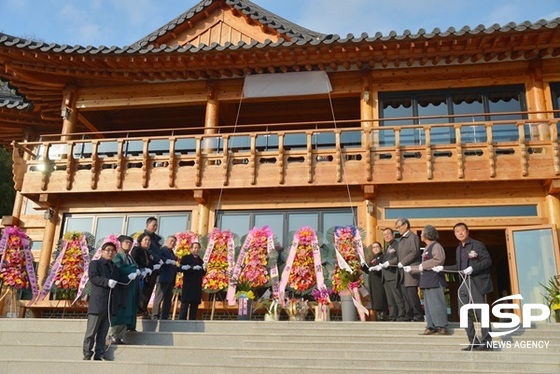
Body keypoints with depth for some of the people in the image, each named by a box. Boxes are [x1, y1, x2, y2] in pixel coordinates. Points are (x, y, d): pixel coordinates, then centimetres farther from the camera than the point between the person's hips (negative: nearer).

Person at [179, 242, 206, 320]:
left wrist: (204, 270, -2)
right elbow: (182, 268, -10)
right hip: (188, 286, -5)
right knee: (185, 305, -7)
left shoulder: (200, 260, 20)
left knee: (195, 305, 3)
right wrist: (193, 268, -18)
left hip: (197, 287, 5)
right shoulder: (185, 258, 5)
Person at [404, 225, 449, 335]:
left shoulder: (436, 246, -8)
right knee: (428, 305, 9)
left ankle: (442, 327, -5)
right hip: (427, 281, 10)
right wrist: (411, 268, 23)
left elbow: (438, 260, -23)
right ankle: (431, 326, 13)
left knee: (436, 304, -9)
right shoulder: (427, 248, 20)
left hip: (435, 281, -10)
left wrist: (422, 266, -16)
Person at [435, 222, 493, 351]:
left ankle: (487, 342, 2)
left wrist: (473, 268, -23)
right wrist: (442, 268, 13)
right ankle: (473, 342, 13)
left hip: (476, 282, -8)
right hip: (464, 283, 8)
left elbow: (488, 261, -13)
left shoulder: (477, 245, -5)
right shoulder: (458, 249, 17)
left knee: (481, 312, -5)